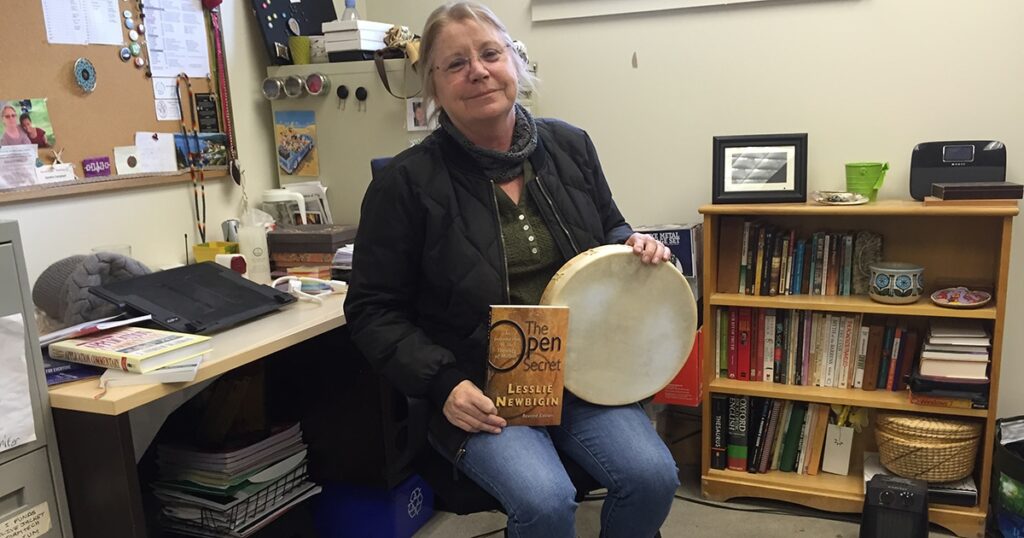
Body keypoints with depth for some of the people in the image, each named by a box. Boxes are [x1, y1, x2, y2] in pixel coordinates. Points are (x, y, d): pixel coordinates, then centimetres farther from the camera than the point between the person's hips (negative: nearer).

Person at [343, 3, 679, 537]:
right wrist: (442, 383, -14)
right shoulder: (406, 182, -8)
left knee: (651, 477, -18)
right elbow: (372, 311, -3)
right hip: (479, 391, -3)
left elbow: (609, 230, 21)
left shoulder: (569, 146, 5)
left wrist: (634, 244, -3)